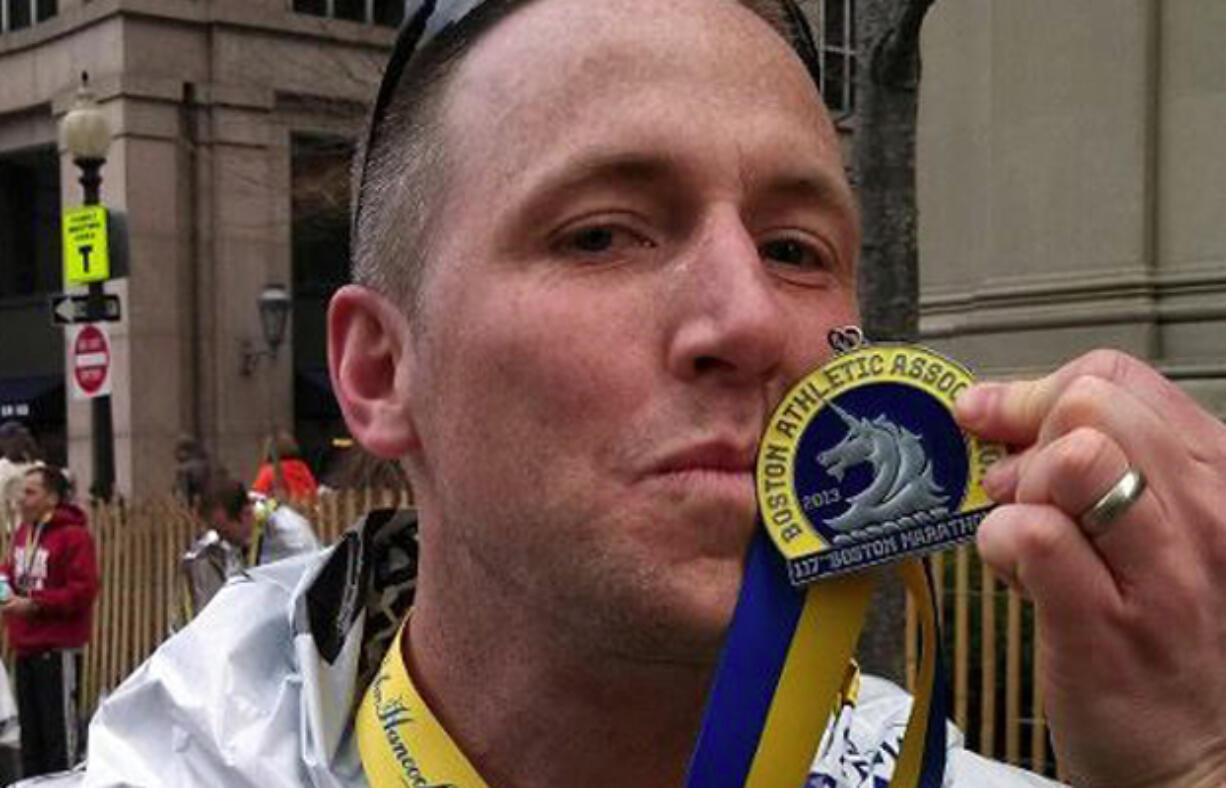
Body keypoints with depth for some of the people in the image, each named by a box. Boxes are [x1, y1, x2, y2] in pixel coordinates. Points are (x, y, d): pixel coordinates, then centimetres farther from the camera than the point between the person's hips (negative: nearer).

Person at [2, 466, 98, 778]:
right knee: (30, 728, 16)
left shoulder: (73, 535, -14)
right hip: (25, 646, 8)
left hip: (57, 649, -8)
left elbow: (84, 589, -19)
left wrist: (33, 604, -20)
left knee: (60, 728, -3)